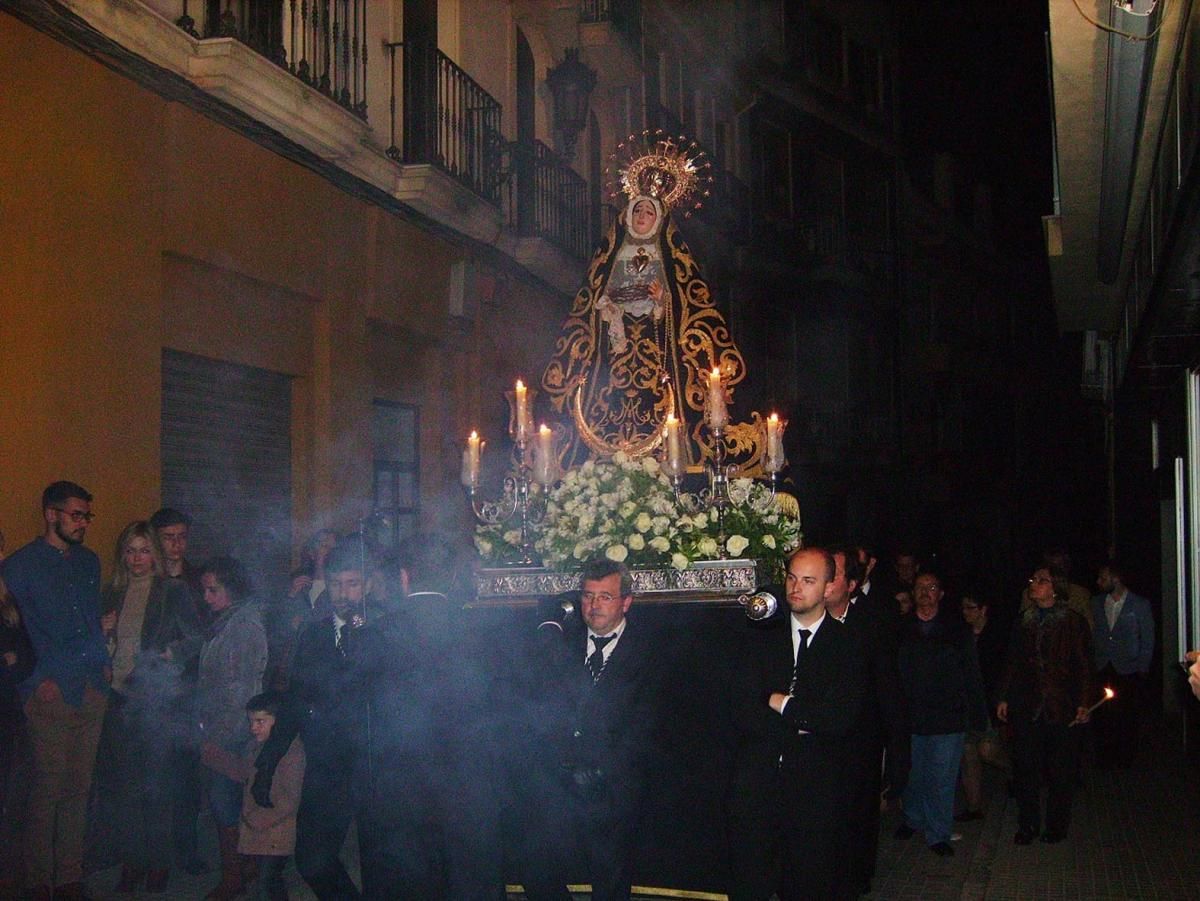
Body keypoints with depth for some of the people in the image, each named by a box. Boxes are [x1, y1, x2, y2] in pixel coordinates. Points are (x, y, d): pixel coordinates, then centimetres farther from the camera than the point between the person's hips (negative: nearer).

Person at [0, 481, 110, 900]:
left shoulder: (89, 562, 17)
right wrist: (38, 678, -7)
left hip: (92, 690, 5)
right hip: (51, 693, -5)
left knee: (79, 787, 7)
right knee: (48, 787, -5)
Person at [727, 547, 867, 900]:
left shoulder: (848, 645, 0)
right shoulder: (761, 637, 6)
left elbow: (843, 719, -13)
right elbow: (743, 713, -4)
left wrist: (784, 705, -7)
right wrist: (804, 723, -11)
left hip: (816, 788, -1)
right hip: (758, 782, 1)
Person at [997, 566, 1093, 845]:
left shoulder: (1073, 622, -2)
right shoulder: (1023, 621, 10)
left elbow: (1083, 666, -2)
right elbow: (1012, 663, 13)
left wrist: (1082, 704, -8)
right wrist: (1004, 697, 8)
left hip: (1060, 707, -3)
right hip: (1026, 707, 3)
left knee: (1060, 770, 3)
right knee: (1025, 767, 5)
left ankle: (1057, 826, 17)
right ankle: (1027, 825, 16)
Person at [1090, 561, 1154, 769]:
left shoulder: (1140, 605, -2)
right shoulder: (1096, 603, 7)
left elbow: (1148, 639, 1)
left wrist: (1142, 669, -2)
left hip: (1128, 672, -2)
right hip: (1101, 670, 2)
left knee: (1127, 718, 3)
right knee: (1101, 716, -3)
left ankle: (1125, 758, 19)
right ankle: (1105, 758, 11)